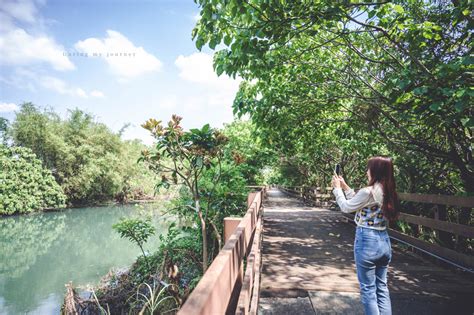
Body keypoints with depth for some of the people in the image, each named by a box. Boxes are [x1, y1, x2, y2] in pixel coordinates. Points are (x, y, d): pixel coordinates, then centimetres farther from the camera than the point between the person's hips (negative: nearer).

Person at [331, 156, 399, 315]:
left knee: (368, 289, 7)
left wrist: (337, 188, 7)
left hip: (367, 241, -8)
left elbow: (346, 207, -5)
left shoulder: (368, 191, -19)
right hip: (384, 241, 8)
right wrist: (345, 187, 17)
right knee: (382, 287, 19)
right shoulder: (389, 192, 6)